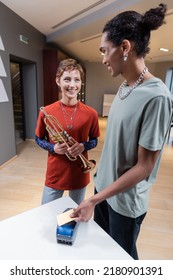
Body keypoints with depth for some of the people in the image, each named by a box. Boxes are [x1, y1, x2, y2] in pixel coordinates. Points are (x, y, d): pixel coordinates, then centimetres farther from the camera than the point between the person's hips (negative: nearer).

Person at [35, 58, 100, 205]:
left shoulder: (91, 113, -9)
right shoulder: (46, 112, -10)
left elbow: (94, 141, 3)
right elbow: (39, 139, 3)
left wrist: (83, 146, -19)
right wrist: (53, 148, -17)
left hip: (79, 175, 1)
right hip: (55, 175, 0)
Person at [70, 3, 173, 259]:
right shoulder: (124, 88, -1)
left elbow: (144, 166, -22)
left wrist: (94, 200, -19)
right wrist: (99, 187, 13)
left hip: (126, 200, -6)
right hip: (104, 186, 7)